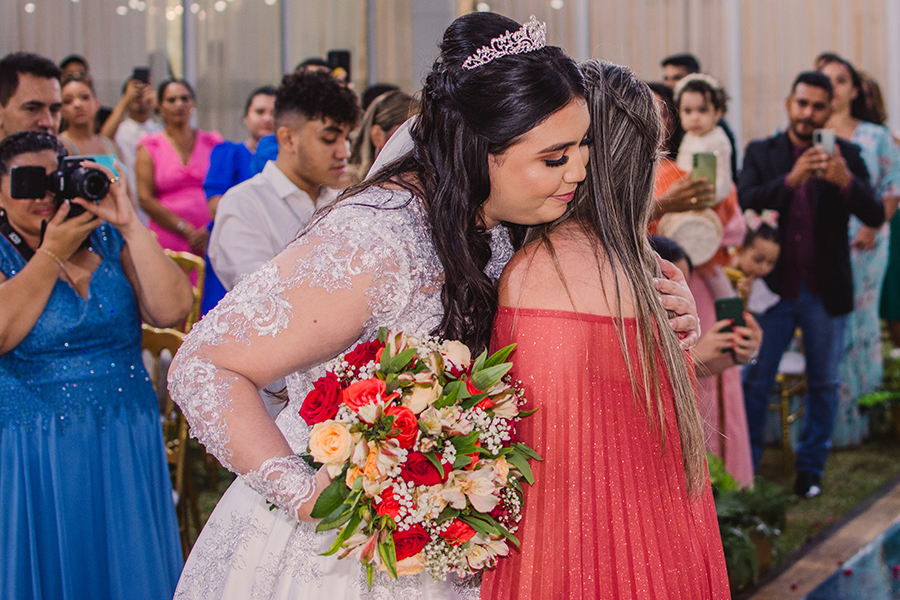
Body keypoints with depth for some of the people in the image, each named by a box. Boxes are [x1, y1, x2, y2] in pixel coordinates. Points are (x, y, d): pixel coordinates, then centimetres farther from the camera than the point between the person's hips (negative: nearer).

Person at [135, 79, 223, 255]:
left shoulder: (212, 143, 13)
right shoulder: (150, 148, 9)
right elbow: (145, 198, -1)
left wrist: (211, 231, -10)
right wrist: (187, 230, -9)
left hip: (210, 240, 1)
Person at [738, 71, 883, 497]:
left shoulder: (846, 156, 1)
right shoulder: (761, 154, 2)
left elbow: (875, 216, -10)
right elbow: (745, 202, -14)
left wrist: (845, 181, -30)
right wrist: (791, 180, -30)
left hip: (826, 292, 1)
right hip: (774, 286, 0)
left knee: (824, 383, 11)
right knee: (754, 381, 4)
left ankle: (810, 467, 25)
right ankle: (744, 465, 17)